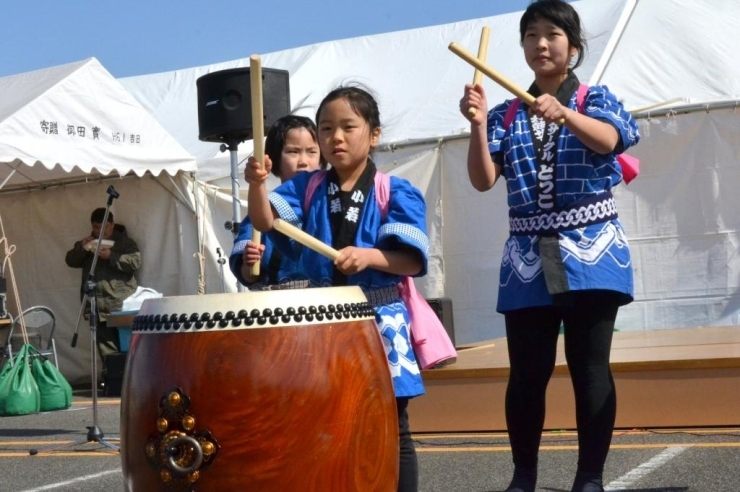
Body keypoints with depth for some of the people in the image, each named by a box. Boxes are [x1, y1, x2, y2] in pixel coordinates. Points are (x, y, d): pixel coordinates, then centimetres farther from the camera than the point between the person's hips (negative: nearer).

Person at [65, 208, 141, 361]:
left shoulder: (124, 241, 4)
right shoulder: (88, 243, 20)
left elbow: (136, 262, -10)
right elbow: (70, 261, 13)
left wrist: (111, 256, -18)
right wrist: (81, 248, -5)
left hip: (121, 304, -4)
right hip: (98, 306, 4)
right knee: (106, 350, 3)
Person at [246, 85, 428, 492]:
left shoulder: (396, 194, -4)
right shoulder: (306, 188, 7)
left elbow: (413, 261, -9)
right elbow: (265, 221, -9)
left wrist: (368, 256, -25)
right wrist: (258, 184, -28)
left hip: (379, 320, -3)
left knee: (391, 430, 4)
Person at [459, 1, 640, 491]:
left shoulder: (597, 99, 5)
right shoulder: (507, 115, 11)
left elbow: (610, 140, -18)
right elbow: (484, 180, -1)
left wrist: (563, 114, -36)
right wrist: (478, 125, -18)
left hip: (591, 252, -2)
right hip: (528, 258, 2)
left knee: (590, 367, -3)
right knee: (527, 373, 2)